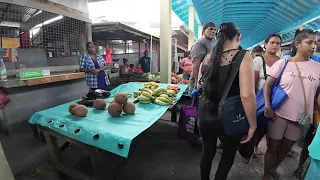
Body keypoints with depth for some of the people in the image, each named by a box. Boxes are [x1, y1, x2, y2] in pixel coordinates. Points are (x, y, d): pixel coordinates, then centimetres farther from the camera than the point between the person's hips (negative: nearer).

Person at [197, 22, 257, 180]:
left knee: (207, 151, 24)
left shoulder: (208, 57, 3)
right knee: (229, 153, 24)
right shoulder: (243, 56, -13)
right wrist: (252, 125, -11)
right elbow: (247, 95, -22)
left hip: (205, 115, 5)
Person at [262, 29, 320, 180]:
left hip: (301, 118, 3)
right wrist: (267, 107, -17)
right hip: (279, 115, -3)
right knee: (272, 148, 9)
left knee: (286, 148, 19)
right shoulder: (283, 63, -5)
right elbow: (267, 85, -7)